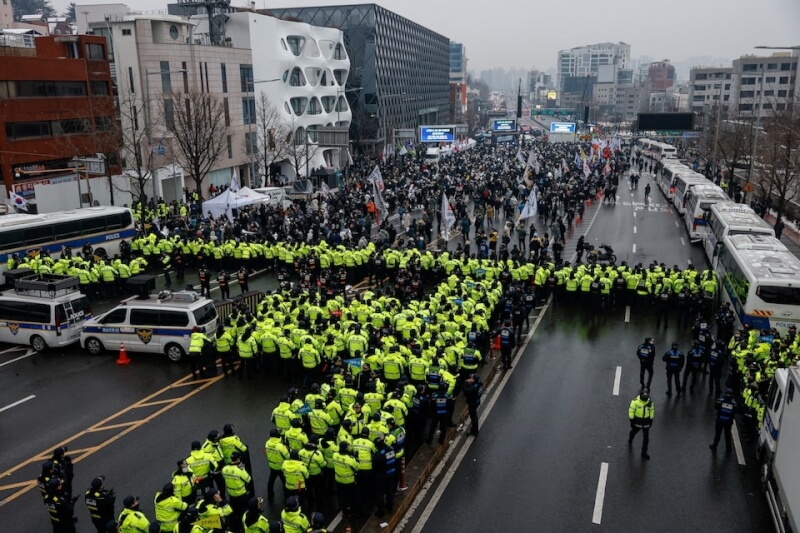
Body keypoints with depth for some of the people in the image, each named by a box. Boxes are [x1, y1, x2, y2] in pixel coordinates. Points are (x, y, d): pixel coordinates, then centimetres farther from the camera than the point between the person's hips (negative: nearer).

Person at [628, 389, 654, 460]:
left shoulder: (650, 402, -9)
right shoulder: (635, 401, -21)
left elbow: (652, 410, 5)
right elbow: (631, 410, -14)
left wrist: (651, 420, 7)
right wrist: (631, 420, -13)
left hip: (646, 421, 2)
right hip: (637, 420, -2)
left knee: (646, 437, 3)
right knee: (633, 432, 23)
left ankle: (644, 452, 17)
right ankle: (630, 442, 55)